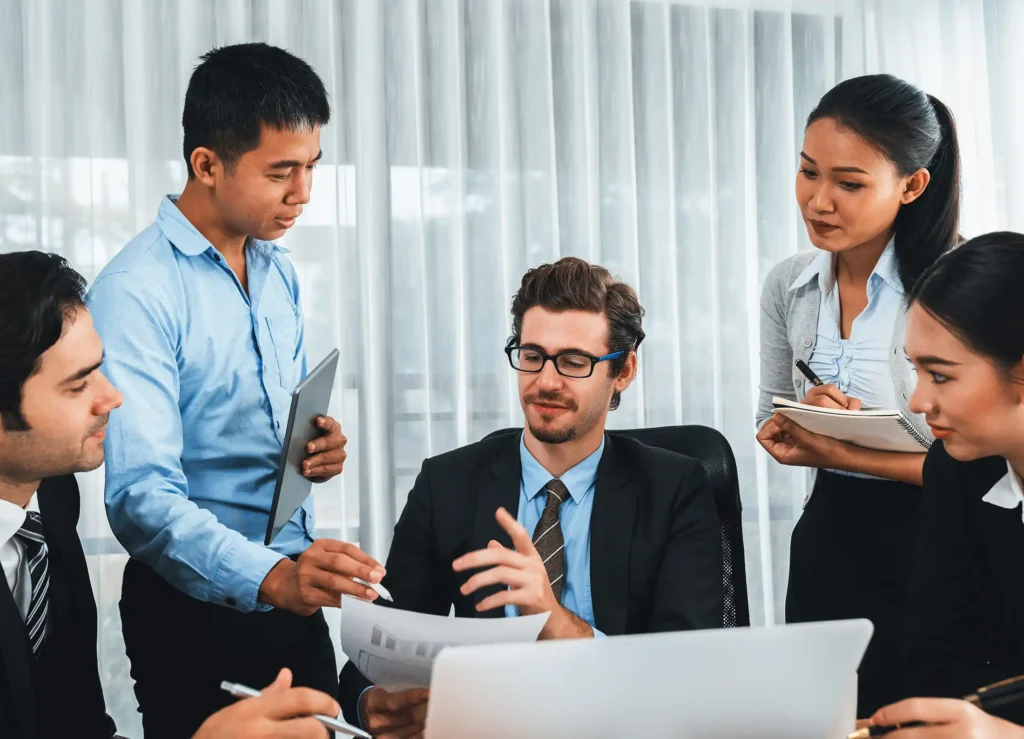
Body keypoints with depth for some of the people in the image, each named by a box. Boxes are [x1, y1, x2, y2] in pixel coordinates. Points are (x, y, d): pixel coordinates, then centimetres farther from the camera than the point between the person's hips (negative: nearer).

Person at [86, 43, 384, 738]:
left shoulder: (279, 271, 8)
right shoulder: (136, 291, -18)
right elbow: (141, 496, -27)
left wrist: (321, 443, -4)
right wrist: (270, 576, -41)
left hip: (293, 593, 7)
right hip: (199, 605, -7)